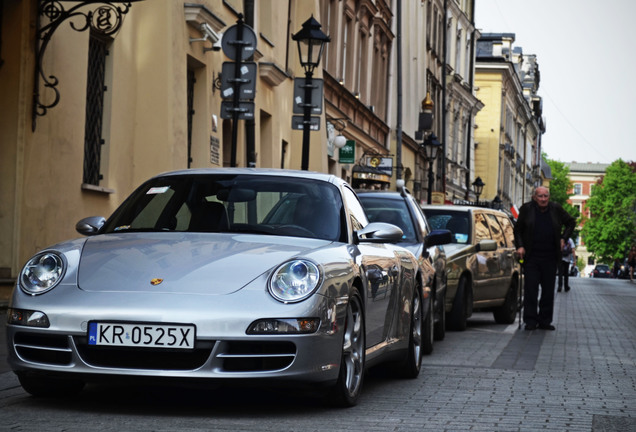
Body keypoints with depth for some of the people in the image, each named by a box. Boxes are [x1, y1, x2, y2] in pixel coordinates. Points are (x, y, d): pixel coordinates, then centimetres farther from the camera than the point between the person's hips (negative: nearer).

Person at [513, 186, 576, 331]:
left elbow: (571, 222, 18)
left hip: (550, 257, 2)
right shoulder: (527, 209, 0)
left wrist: (564, 238, 6)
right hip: (531, 257, -2)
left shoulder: (556, 209, 3)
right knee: (530, 290, -4)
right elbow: (518, 229, 7)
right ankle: (530, 320, 2)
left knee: (548, 290, 5)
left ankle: (545, 321, 13)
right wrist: (519, 246, -6)